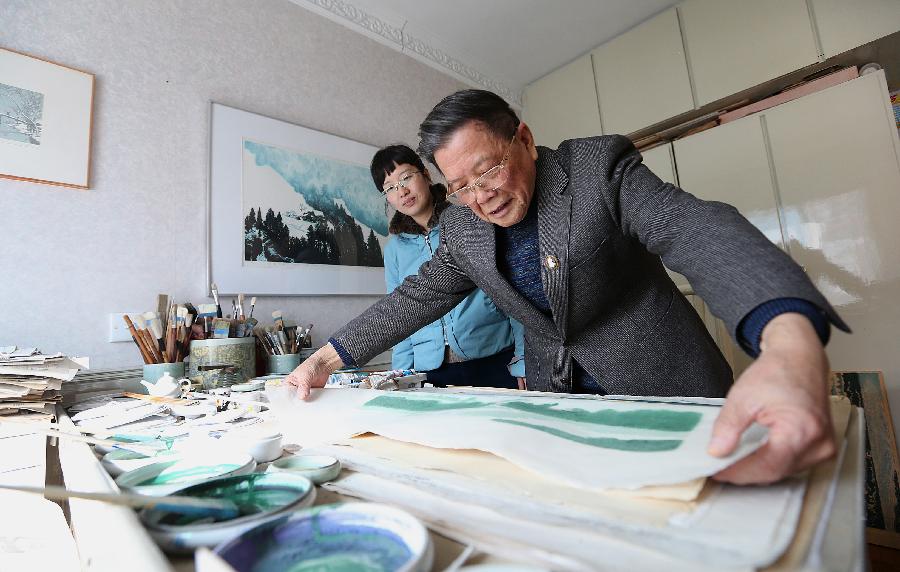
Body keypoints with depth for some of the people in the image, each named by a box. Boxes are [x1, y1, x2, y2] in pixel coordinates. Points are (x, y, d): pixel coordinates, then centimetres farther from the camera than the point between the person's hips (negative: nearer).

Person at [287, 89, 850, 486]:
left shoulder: (601, 165, -16)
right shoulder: (462, 228, -3)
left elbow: (697, 230, -29)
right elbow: (416, 298, 1)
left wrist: (792, 345, -48)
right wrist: (328, 358, -5)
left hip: (661, 389, -2)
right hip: (554, 398, 3)